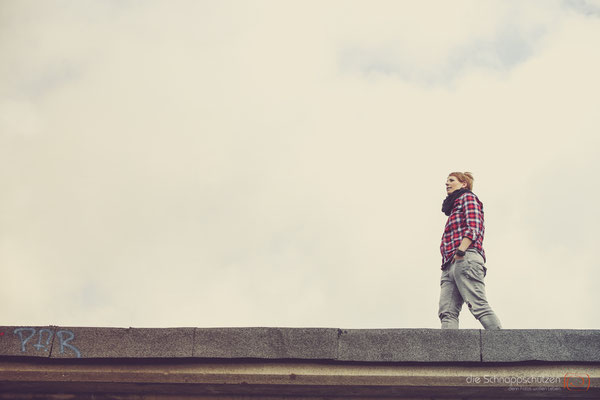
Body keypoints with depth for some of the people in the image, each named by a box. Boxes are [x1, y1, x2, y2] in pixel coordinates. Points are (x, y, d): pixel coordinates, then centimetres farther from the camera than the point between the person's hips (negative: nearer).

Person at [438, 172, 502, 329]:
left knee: (478, 305, -21)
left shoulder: (468, 197, 11)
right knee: (447, 312, -10)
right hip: (450, 264, 9)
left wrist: (460, 251, -19)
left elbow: (473, 227, -6)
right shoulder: (453, 206, 36)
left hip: (466, 259, -9)